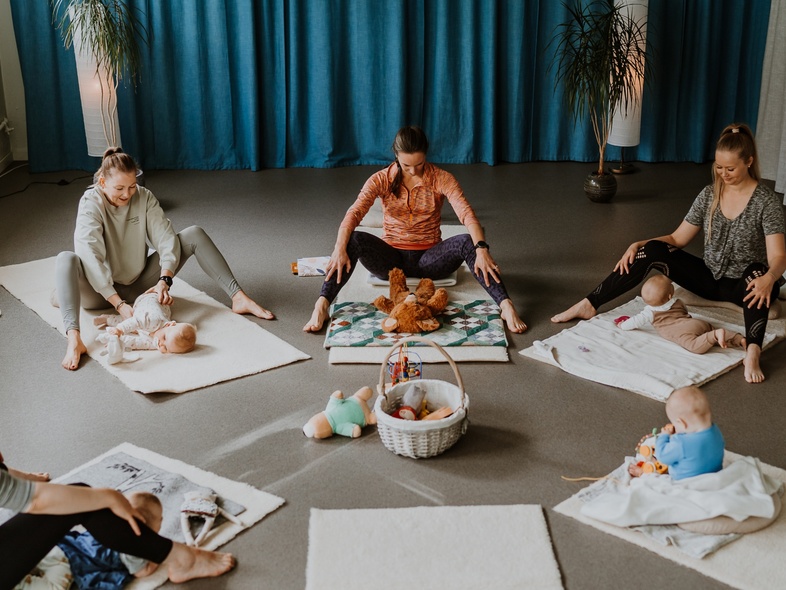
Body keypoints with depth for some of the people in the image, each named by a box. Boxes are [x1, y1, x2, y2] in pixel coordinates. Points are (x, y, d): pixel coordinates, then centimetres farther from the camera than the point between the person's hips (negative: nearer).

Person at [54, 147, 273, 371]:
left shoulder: (144, 197, -6)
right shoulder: (90, 204, -18)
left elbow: (166, 239, -13)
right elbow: (91, 259, -29)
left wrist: (164, 280, -30)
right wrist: (118, 304, -38)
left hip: (140, 284, 4)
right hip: (102, 291, -4)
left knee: (194, 234, -9)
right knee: (66, 260, -36)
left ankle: (238, 298, -16)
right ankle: (74, 340, -54)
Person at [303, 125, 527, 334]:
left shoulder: (441, 179, -7)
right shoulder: (381, 180, -5)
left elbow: (467, 215, -21)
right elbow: (354, 214, -19)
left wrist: (481, 249, -39)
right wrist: (340, 249, -38)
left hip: (428, 259, 0)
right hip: (391, 259, 0)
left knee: (467, 242, -29)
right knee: (354, 240, -29)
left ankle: (506, 306, -38)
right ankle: (321, 306, -37)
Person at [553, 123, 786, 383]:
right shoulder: (709, 195, 1)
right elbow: (677, 238, 3)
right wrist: (639, 245, -14)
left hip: (744, 286, -4)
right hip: (709, 278, 4)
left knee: (758, 275, -40)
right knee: (654, 251, -17)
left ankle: (752, 352, -56)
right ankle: (589, 305, -18)